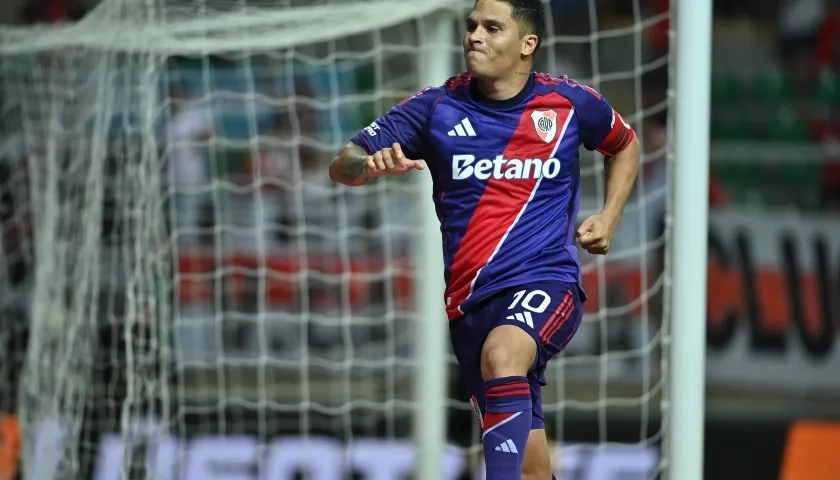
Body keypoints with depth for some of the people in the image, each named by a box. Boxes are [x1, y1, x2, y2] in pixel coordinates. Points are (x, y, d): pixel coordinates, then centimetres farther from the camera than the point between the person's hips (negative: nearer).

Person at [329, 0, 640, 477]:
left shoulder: (571, 102, 1)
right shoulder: (437, 107, 1)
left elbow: (625, 146, 22)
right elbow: (342, 166, -1)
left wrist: (608, 218, 7)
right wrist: (372, 163, -25)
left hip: (547, 281, -3)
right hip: (471, 298, 3)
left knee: (502, 355, -36)